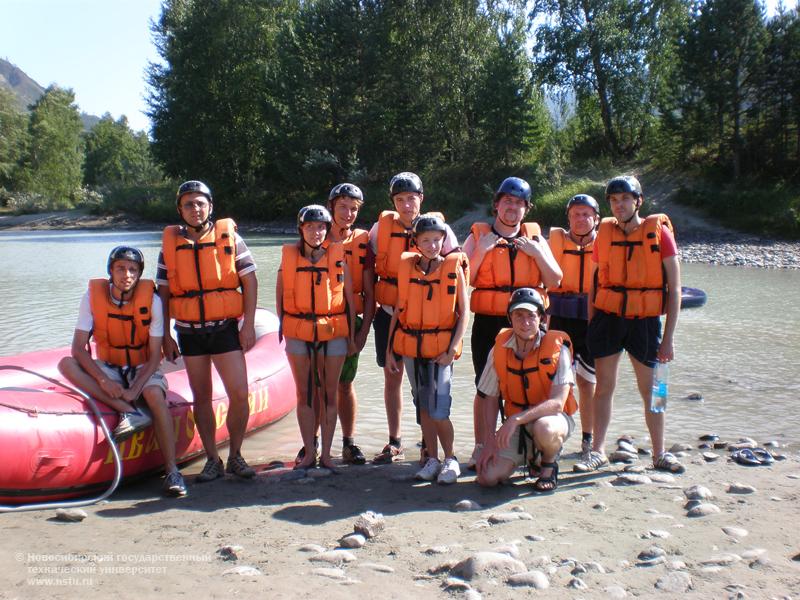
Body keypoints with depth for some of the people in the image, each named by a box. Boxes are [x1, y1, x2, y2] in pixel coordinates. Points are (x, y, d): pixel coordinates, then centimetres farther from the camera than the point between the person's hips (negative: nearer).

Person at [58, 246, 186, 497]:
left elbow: (154, 355, -12)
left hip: (142, 368, -2)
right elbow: (78, 348, -14)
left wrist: (135, 389, -26)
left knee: (155, 395, -34)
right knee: (66, 364, -24)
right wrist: (103, 380, -29)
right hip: (107, 368, 2)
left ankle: (172, 471, -30)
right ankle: (129, 412, -31)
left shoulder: (151, 299, -13)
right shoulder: (93, 295, -10)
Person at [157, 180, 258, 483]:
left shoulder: (229, 236, -1)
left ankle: (235, 456, 12)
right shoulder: (170, 242, 4)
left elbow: (249, 280, 0)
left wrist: (248, 324, -6)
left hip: (225, 327, -2)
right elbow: (163, 291, 7)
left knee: (239, 393, -7)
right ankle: (212, 460, 18)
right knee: (201, 397, 7)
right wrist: (165, 335, 5)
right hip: (189, 331, 2)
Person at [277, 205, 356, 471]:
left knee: (329, 393, 6)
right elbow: (280, 295, 7)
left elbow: (349, 297, 4)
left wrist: (351, 336, 3)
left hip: (333, 332, -1)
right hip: (298, 334, 1)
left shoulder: (338, 256, -1)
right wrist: (285, 328, 1)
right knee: (304, 393, 6)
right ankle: (309, 452, 16)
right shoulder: (289, 256, 1)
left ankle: (326, 453, 15)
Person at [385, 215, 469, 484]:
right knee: (423, 406, 11)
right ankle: (432, 459, 23)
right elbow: (398, 309, 8)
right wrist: (389, 350, 6)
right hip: (411, 346, 3)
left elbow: (463, 312, -3)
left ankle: (450, 459, 11)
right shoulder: (406, 266, 4)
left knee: (438, 409, -7)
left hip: (441, 347, -3)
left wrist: (452, 348, -12)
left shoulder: (454, 268, -3)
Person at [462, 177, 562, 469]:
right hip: (488, 322, -1)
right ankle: (481, 448, 14)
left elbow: (554, 281, 6)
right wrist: (481, 251, -12)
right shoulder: (478, 236, 5)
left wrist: (536, 252, -7)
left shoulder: (535, 237, 10)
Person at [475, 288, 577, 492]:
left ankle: (549, 465, -3)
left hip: (552, 416, -3)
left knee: (544, 429, -40)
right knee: (487, 477, -13)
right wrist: (490, 440, -6)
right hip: (516, 424, 4)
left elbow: (557, 403, -25)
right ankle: (529, 456, 19)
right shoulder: (500, 349, -6)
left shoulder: (557, 348, -17)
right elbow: (490, 399, 3)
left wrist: (516, 419, -34)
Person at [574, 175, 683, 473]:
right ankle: (598, 452, 16)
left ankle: (659, 453, 24)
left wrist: (668, 337, -8)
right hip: (607, 317, 2)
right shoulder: (605, 232, 5)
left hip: (645, 320, -2)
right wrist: (590, 325, 7)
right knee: (603, 388, 5)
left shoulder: (659, 231, -4)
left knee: (651, 391, 8)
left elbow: (674, 288, -4)